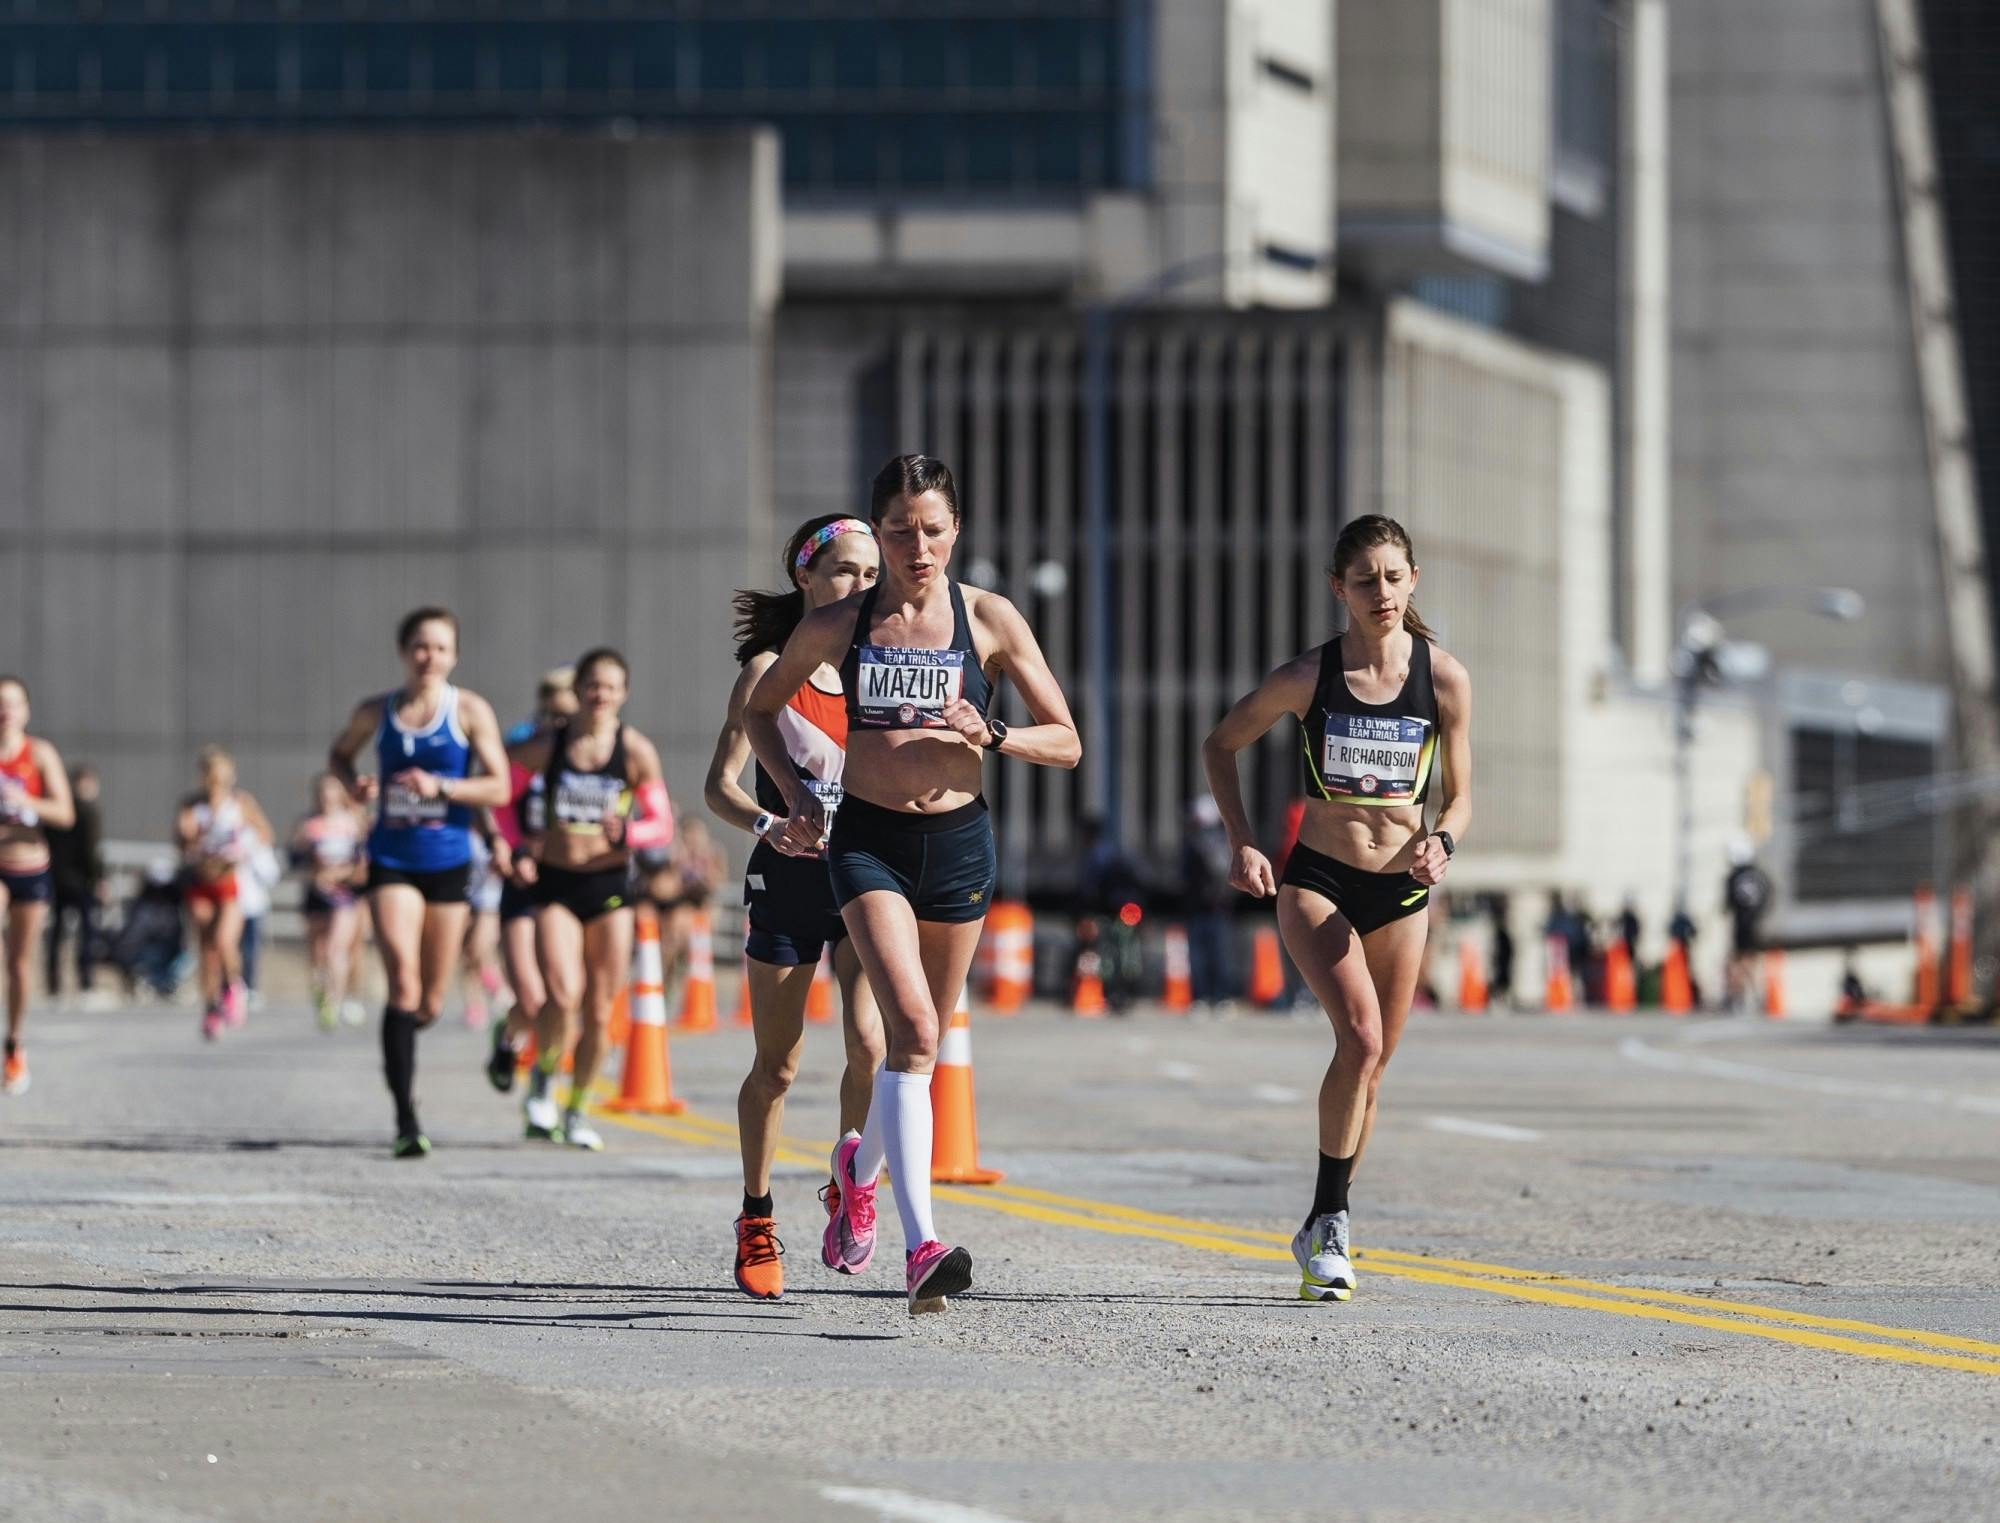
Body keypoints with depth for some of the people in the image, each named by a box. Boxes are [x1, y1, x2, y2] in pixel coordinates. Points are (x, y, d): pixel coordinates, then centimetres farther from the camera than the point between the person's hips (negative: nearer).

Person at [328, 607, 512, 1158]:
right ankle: (406, 1121, -19)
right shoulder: (376, 712, 4)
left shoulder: (470, 711, -1)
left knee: (429, 1003, 9)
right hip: (391, 860, 0)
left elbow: (498, 787, -5)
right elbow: (339, 754, 23)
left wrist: (440, 786, -20)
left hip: (448, 863, 1)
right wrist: (352, 783, 0)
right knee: (403, 984, -17)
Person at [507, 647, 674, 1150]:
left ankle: (577, 1110, 21)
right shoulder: (546, 747, -1)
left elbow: (662, 825, -2)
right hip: (555, 885, -1)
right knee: (564, 997, -18)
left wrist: (626, 831, -22)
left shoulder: (636, 751, -3)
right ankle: (543, 1077, 10)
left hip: (610, 886, 1)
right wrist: (517, 848, 3)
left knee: (599, 1010, 4)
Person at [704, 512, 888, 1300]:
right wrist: (767, 823, -25)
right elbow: (719, 784, -6)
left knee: (871, 1040, -19)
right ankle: (757, 1222, 24)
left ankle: (848, 1185, 4)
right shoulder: (770, 671, -3)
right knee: (775, 1066, 6)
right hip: (787, 882, -1)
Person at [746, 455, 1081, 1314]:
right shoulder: (837, 625, 1)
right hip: (868, 840, -2)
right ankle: (921, 1247, -28)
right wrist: (796, 795, 2)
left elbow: (1066, 743, 2)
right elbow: (759, 710, 16)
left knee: (920, 1039, 13)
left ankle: (861, 1165, 46)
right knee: (912, 1028, -20)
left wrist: (988, 736, -16)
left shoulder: (990, 621, 0)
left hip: (958, 841, 2)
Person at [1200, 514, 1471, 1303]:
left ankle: (1322, 1235, 24)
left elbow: (1459, 795, 6)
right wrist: (1241, 840, -4)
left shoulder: (1444, 679, -3)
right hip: (1317, 882, -3)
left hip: (1401, 890, 3)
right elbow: (1221, 744, 6)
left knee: (1371, 1064, 9)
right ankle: (1329, 1222, -13)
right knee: (1360, 1038, -23)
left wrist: (1441, 844, -16)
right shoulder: (1308, 676, -8)